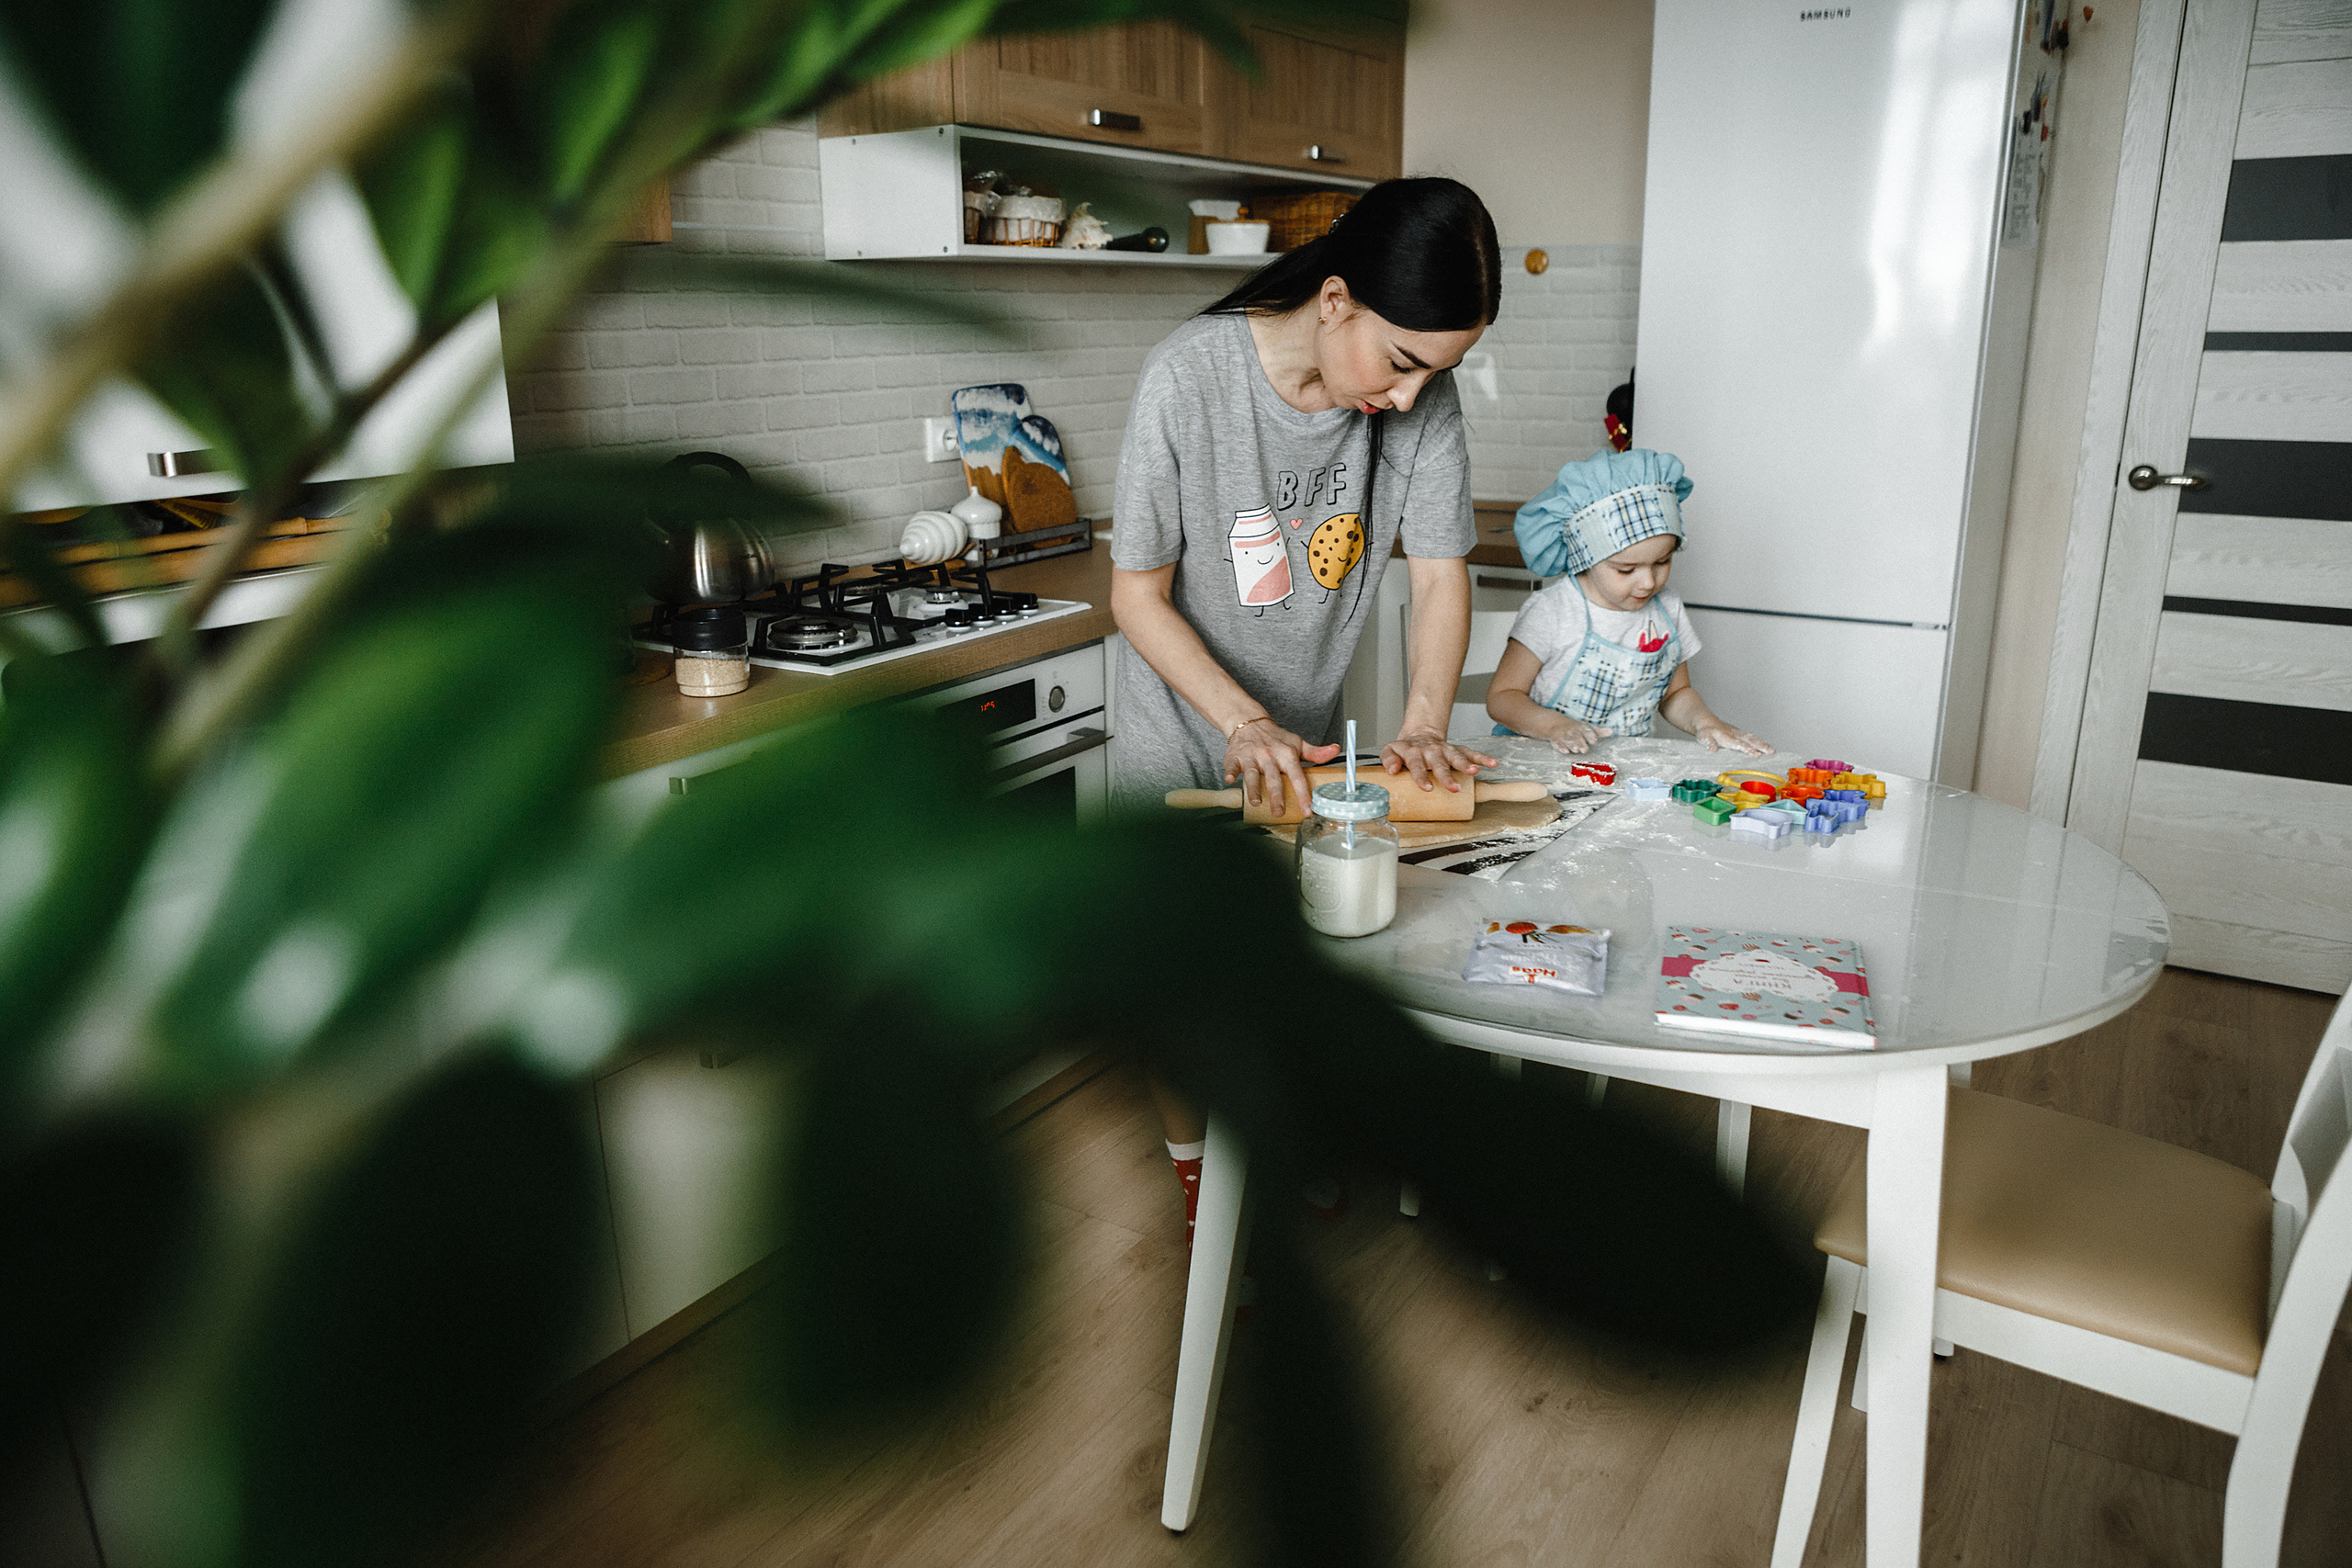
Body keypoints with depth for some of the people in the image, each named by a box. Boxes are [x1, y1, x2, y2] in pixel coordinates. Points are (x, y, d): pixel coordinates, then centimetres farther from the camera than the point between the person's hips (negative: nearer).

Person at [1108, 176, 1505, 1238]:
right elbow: (1138, 596, -21)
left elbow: (1440, 573, -11)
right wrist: (1246, 723, -30)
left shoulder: (1422, 394, -16)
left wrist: (1424, 725, -26)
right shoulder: (1191, 377, -27)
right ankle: (1196, 1179, 31)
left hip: (1308, 732, 4)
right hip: (1183, 731, -3)